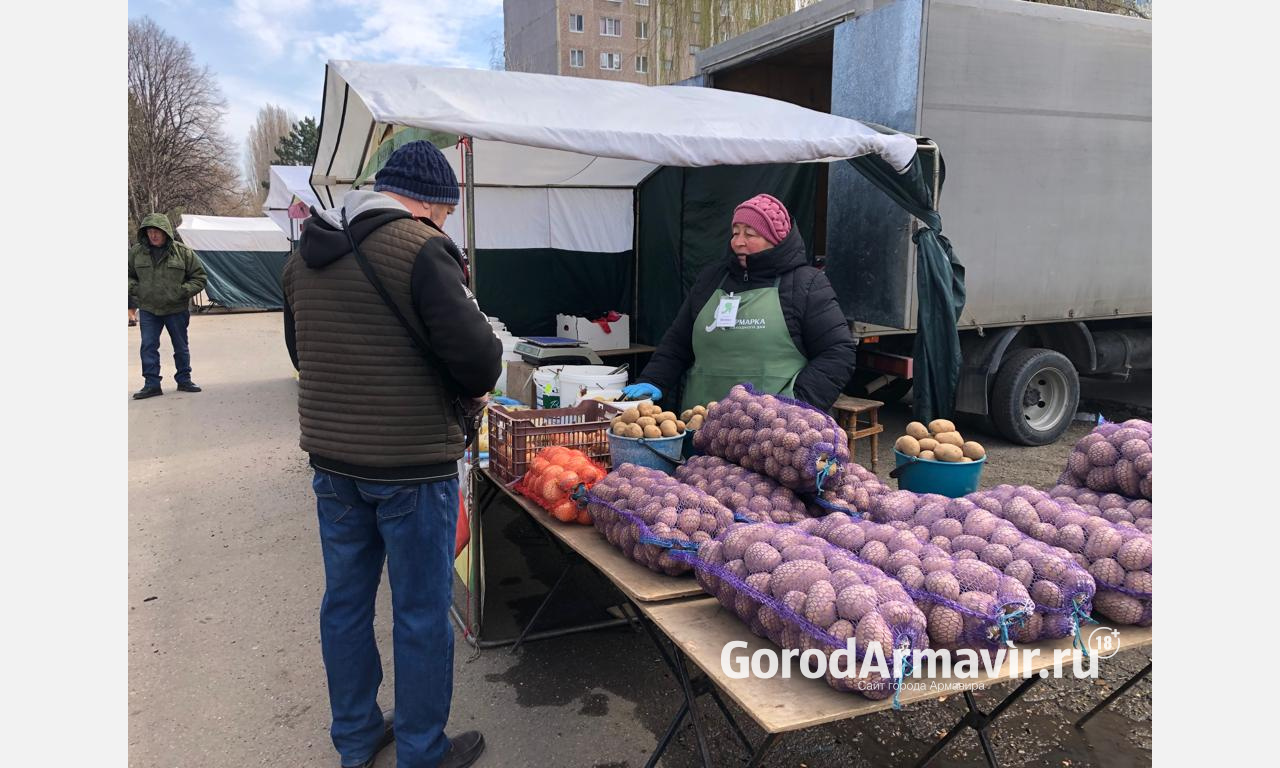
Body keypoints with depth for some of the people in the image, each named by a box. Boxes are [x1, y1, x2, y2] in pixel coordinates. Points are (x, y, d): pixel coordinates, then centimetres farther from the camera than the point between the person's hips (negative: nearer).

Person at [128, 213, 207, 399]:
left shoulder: (183, 252, -6)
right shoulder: (136, 251, 0)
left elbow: (199, 277, 1)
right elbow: (128, 275, 13)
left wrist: (183, 291, -12)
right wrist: (134, 288, -6)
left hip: (177, 309, -1)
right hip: (148, 310, 1)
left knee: (181, 347, 9)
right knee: (148, 347, -2)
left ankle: (184, 380, 24)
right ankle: (152, 384, 4)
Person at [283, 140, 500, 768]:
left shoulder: (304, 255, 7)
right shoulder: (421, 248, -17)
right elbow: (477, 358, -22)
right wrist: (469, 386, -1)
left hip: (330, 457, 7)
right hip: (412, 462, -7)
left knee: (345, 600, 19)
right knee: (421, 613, 8)